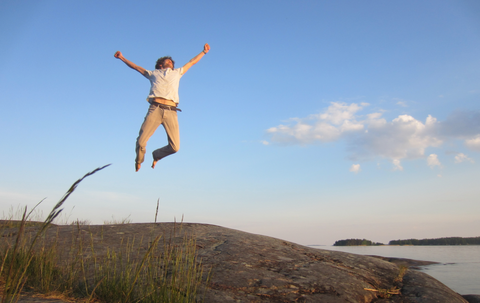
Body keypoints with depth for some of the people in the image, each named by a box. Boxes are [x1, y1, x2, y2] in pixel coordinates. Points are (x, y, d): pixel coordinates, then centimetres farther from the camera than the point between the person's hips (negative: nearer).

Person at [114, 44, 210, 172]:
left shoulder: (177, 72, 32)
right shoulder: (154, 73, 29)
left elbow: (192, 62, 42)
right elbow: (136, 67, 38)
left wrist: (204, 52, 48)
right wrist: (122, 58, 38)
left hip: (171, 112, 1)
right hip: (155, 109, -1)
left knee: (175, 147, -10)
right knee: (141, 141, -12)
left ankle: (156, 155, 22)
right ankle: (138, 161, 21)